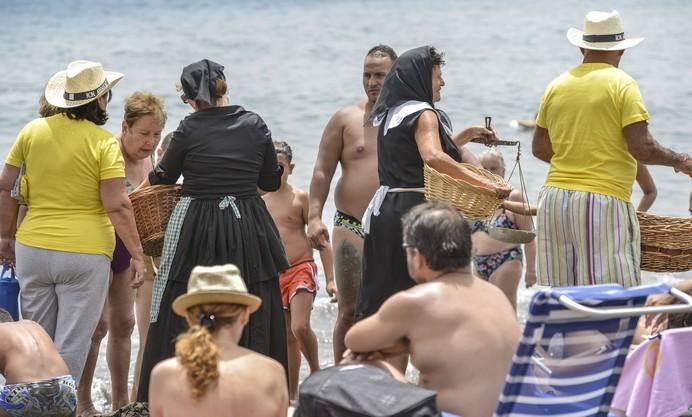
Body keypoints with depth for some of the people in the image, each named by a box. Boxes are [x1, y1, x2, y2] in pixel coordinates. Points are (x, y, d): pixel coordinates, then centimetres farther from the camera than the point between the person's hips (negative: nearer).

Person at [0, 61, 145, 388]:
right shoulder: (104, 143, -9)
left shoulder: (33, 131, 2)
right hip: (84, 254, -4)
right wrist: (137, 255, -8)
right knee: (71, 347, 2)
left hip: (32, 249, 4)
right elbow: (117, 206, -14)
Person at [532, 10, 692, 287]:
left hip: (555, 198, 6)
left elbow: (540, 148, 19)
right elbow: (641, 148, -12)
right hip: (603, 200, -6)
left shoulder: (557, 86, 11)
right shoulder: (622, 84, -4)